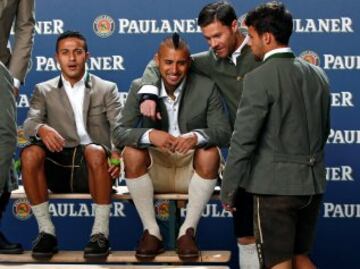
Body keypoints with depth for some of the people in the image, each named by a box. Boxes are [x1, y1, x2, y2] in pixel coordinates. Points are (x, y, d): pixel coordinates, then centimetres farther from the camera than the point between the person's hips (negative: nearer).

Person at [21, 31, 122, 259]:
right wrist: (42, 129, -27)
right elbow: (29, 123, -1)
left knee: (95, 151, -35)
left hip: (92, 168, -1)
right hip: (57, 167, 2)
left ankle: (100, 232, -26)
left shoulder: (107, 89, 12)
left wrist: (117, 155, -24)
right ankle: (46, 231, -18)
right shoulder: (44, 90, 15)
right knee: (30, 153, -29)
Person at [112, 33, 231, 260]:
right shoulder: (139, 88, -5)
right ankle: (151, 231, -13)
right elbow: (119, 133, -11)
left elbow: (224, 133, -12)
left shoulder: (207, 87, -7)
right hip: (155, 170, 1)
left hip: (192, 169, 0)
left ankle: (188, 231, -15)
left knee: (210, 153, -30)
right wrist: (150, 135, -32)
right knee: (131, 152, -27)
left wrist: (197, 136, -35)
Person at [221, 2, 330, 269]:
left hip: (276, 185, -7)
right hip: (313, 184, 7)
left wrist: (227, 190, -6)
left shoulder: (259, 79, -13)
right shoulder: (318, 74, 7)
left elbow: (243, 141, -14)